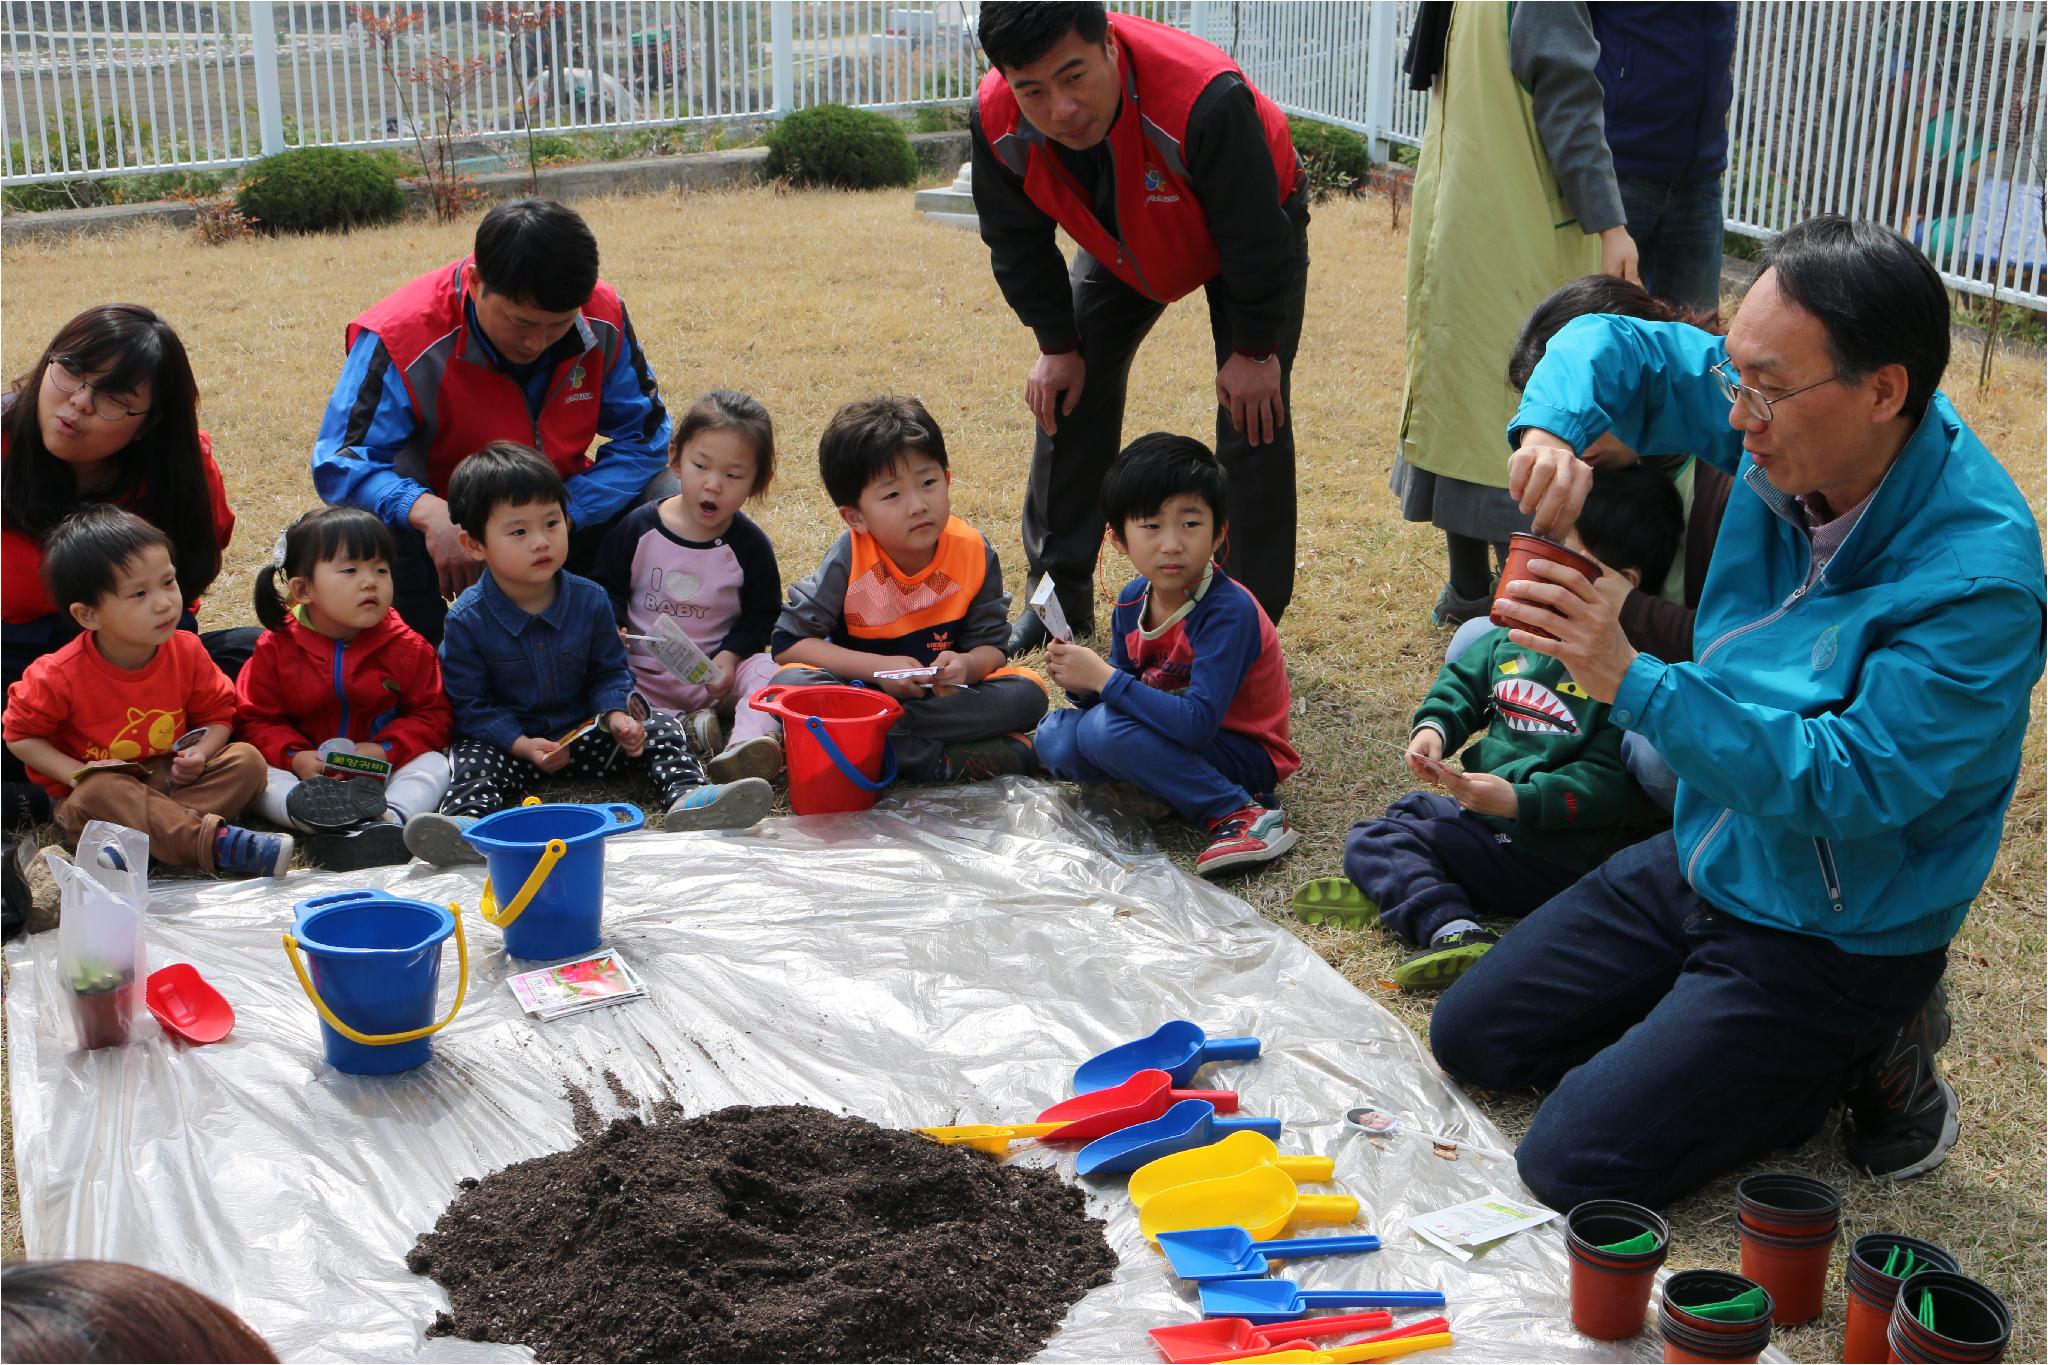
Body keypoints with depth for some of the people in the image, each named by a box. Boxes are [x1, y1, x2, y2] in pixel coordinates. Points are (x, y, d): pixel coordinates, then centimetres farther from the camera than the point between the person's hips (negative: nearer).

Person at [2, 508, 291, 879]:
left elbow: (217, 714, 4)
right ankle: (215, 843, -44)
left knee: (246, 760, -17)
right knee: (97, 794, -38)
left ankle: (157, 828, -35)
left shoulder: (186, 651, -8)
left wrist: (200, 753, -17)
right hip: (97, 788, -4)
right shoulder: (61, 676, -17)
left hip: (169, 780, 4)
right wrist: (78, 773, -18)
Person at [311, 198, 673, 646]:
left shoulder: (603, 317, -11)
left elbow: (643, 435, -6)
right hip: (444, 528, -3)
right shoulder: (402, 339, -23)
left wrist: (562, 514, -22)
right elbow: (341, 464, -25)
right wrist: (428, 513, -45)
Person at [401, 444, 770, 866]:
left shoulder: (589, 600, -3)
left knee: (657, 727, -13)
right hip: (509, 741, -3)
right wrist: (522, 745, -24)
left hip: (583, 732, 3)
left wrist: (616, 715, -15)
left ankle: (687, 796, -35)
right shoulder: (467, 620, -12)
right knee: (472, 761, -31)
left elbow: (609, 672, 7)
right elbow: (470, 703, -10)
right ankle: (466, 821, -58)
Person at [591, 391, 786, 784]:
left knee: (768, 671, -28)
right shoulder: (638, 527, -1)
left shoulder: (750, 545, -2)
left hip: (717, 677, 0)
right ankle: (682, 729, -36)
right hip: (643, 672, 1)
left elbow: (762, 614, 4)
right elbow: (606, 587, 8)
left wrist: (731, 655, -14)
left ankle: (753, 738, -53)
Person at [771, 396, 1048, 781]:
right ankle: (940, 760, -32)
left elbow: (990, 644, -4)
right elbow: (787, 641, -15)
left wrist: (967, 665, -30)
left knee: (1028, 692, -23)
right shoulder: (850, 558, -17)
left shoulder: (973, 552, -11)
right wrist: (879, 667, -24)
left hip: (945, 694, 2)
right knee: (791, 682, -30)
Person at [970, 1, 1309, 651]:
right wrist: (1057, 346, -7)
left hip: (1254, 230, -4)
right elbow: (1018, 243, -10)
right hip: (1124, 243, 4)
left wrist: (1254, 352, -21)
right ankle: (1060, 597, 13)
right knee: (1069, 391, 0)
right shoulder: (996, 122, -31)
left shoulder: (1205, 100, -46)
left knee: (1253, 414, -12)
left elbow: (1257, 241, -31)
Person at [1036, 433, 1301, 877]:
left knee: (1106, 730, -27)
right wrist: (1083, 681, -17)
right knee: (1055, 737, -7)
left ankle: (1242, 813, -20)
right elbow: (1123, 694, 6)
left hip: (1243, 753, -7)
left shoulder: (1229, 611, -25)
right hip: (1172, 735, 7)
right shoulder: (1132, 601, -2)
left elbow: (1197, 722, -33)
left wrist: (1104, 678, -27)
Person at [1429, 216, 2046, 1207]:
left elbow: (1849, 784, -33)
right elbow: (1614, 346, 1)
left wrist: (1634, 682, -38)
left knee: (1573, 1167, -14)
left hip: (1834, 935, -7)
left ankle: (1866, 1057, 4)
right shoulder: (1797, 435, -10)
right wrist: (1552, 429, -22)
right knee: (1471, 1039, 13)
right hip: (1704, 859, 8)